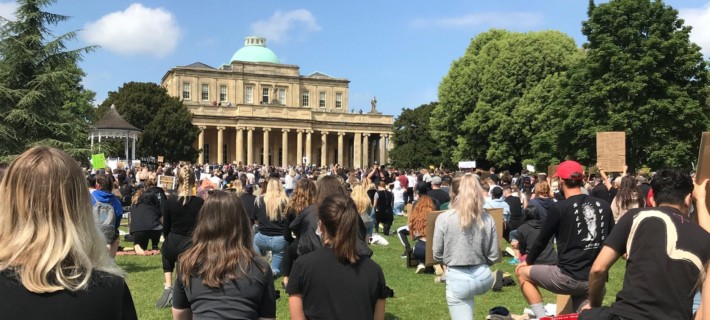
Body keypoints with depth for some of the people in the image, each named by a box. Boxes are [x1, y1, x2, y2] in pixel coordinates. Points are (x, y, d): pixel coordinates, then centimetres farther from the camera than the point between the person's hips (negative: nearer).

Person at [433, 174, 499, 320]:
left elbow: (437, 255, -4)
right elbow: (493, 256, 2)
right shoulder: (488, 219, -3)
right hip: (483, 276, 3)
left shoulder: (444, 218, -11)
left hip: (458, 279, -3)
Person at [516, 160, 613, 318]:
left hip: (568, 277, -5)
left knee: (522, 272, 14)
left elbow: (542, 240, 2)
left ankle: (542, 316, 5)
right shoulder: (604, 205, 5)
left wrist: (528, 261, 20)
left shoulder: (559, 208, -9)